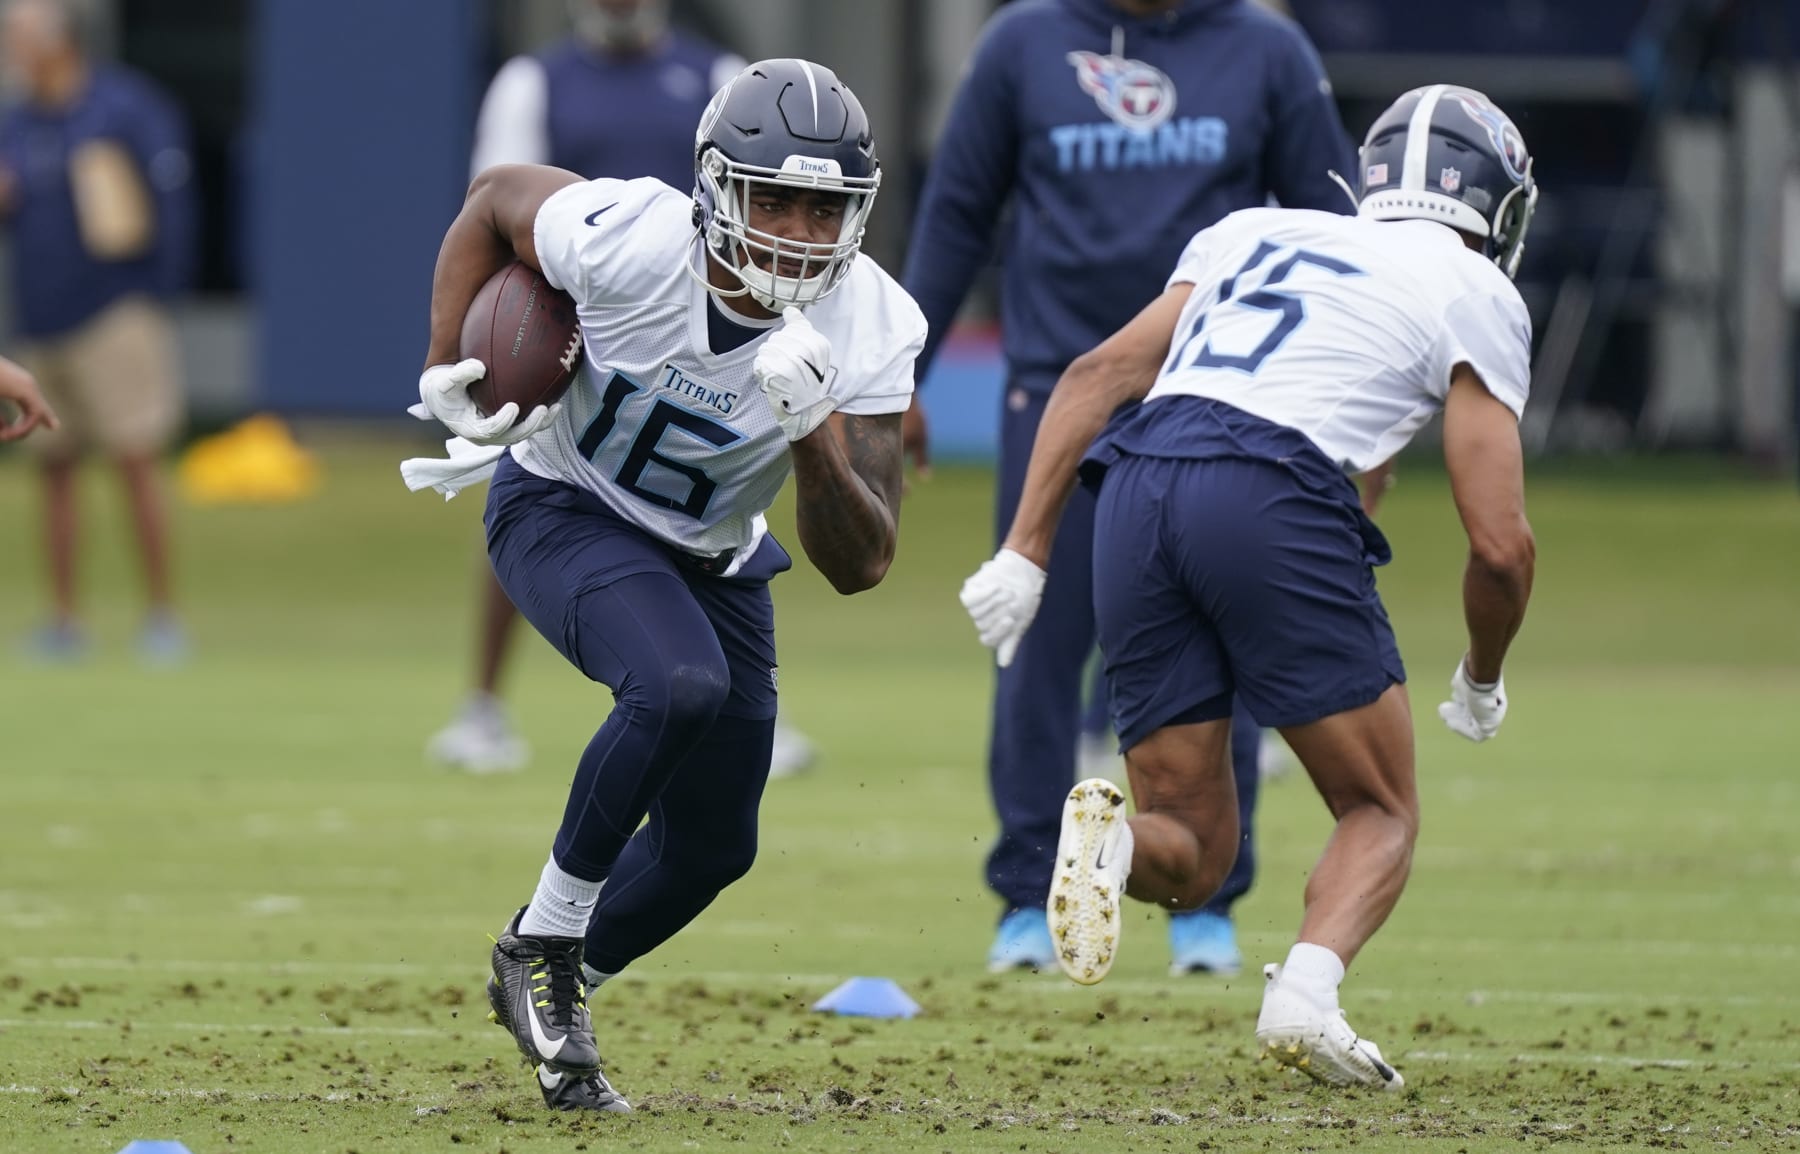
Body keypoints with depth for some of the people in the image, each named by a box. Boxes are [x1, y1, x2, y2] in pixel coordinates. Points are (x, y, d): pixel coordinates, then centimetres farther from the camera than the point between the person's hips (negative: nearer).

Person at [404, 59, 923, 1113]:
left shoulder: (867, 334, -23)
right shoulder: (627, 239, -32)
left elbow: (859, 565, -23)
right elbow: (496, 198, -8)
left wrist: (816, 432, -40)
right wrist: (447, 375, -13)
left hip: (709, 554, 5)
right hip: (565, 510, -5)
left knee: (712, 846, 11)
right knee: (680, 685, -34)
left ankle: (556, 988, 38)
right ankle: (546, 942, -15)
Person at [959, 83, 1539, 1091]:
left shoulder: (1257, 234, 29)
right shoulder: (1473, 294, 14)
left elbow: (1097, 375, 18)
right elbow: (1501, 543, 7)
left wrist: (1025, 552, 14)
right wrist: (1483, 682, 25)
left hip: (1139, 485, 5)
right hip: (1273, 496, -5)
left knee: (1194, 855, 14)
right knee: (1381, 814, 12)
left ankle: (1111, 834, -20)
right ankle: (1307, 991, -17)